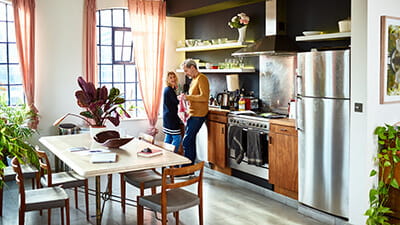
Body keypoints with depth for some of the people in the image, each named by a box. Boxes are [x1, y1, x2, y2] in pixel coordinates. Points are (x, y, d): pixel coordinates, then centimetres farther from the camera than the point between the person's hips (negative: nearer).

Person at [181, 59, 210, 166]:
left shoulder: (202, 78, -11)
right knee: (190, 141, 12)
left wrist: (188, 97, -20)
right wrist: (186, 98, 9)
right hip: (192, 114, 10)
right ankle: (190, 165, 21)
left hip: (198, 115, -10)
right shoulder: (194, 79, 18)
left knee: (187, 141, -12)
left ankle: (187, 167, -7)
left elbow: (204, 97, -22)